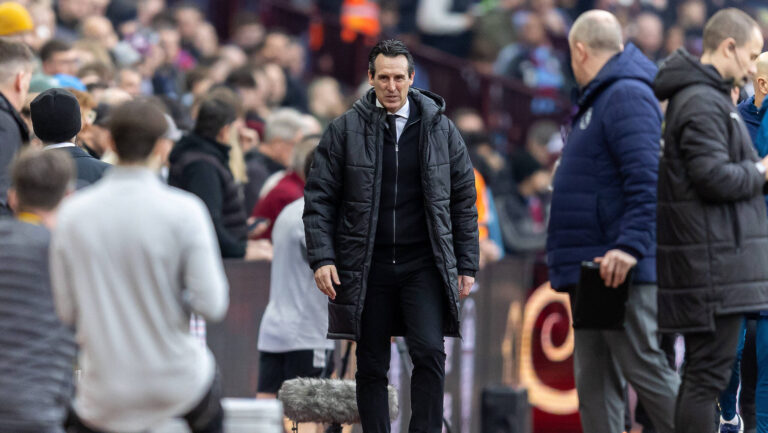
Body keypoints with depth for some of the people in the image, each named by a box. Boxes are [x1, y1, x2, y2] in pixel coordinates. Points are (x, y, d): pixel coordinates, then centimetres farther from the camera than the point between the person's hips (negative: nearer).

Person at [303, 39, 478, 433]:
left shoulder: (439, 128, 7)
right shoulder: (345, 131, 3)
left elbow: (463, 199, 10)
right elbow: (319, 197, 4)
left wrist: (466, 265, 6)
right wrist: (322, 258, -7)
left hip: (423, 265, 0)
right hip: (367, 267, 0)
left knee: (429, 353, -15)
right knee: (371, 367, 4)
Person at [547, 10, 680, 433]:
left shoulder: (627, 96, -11)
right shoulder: (598, 100, 22)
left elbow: (646, 180, -22)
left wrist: (631, 245, -30)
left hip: (621, 270, -11)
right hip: (595, 271, 11)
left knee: (647, 370, -11)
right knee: (594, 382, 8)